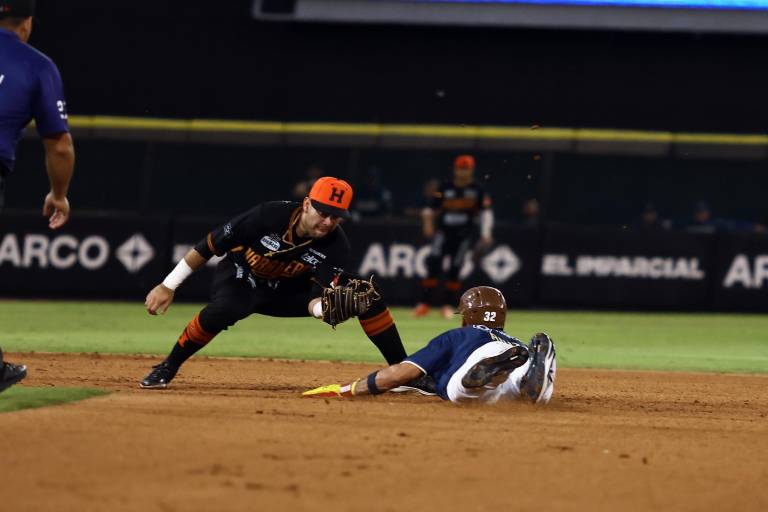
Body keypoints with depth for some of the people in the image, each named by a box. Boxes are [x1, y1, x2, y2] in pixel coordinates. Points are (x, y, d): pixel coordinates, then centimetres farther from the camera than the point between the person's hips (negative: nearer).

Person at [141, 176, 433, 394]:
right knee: (223, 309, -40)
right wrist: (168, 287, -19)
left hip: (292, 290, 3)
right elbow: (210, 246, -21)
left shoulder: (336, 246, -22)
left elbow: (316, 301, -26)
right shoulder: (269, 216, -30)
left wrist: (323, 307, -52)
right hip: (243, 277, -3)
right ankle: (167, 369, -21)